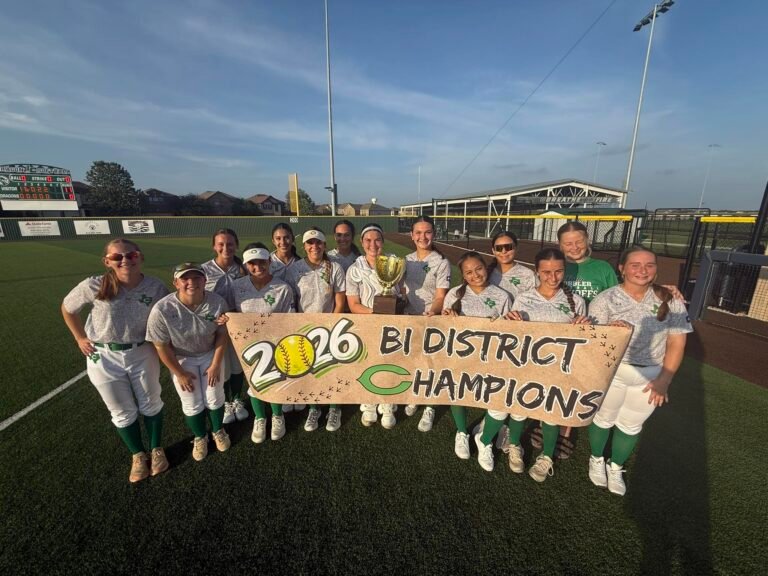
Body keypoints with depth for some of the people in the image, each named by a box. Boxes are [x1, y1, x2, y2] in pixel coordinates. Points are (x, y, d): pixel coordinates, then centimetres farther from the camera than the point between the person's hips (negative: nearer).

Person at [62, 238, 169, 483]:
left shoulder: (156, 287, -15)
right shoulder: (94, 286, -15)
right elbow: (67, 308, 5)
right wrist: (80, 338, 2)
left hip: (143, 355, 0)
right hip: (104, 358, 1)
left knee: (151, 405, 15)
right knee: (122, 412, 15)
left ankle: (156, 449, 39)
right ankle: (138, 455, 38)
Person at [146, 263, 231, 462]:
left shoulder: (218, 303, -26)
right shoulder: (162, 309, -30)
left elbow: (222, 335, -12)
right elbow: (162, 346, -17)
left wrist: (216, 364, -9)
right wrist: (180, 373, -9)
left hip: (211, 354, 1)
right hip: (181, 359, -1)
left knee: (215, 399, 9)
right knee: (192, 404, 8)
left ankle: (218, 431, 41)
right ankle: (200, 437, 38)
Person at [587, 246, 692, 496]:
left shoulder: (670, 301, -3)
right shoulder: (605, 299, -11)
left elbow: (677, 342, -2)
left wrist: (664, 379, -8)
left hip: (650, 376, 3)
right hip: (611, 372, -2)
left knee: (631, 425, 17)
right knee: (603, 419, 14)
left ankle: (616, 467, 40)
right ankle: (596, 460, 40)